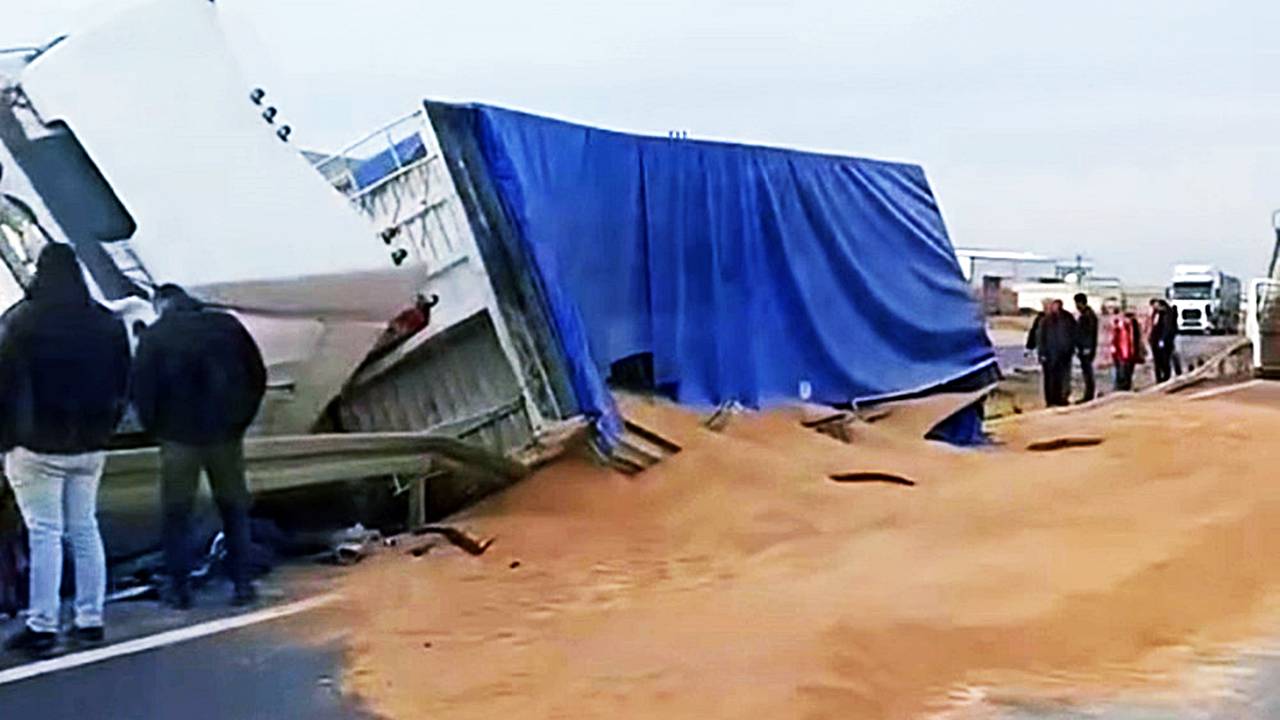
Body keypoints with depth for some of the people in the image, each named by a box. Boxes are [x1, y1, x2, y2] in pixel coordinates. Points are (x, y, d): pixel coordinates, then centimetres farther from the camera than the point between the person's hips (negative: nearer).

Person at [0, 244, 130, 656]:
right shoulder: (108, 324, 7)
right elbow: (121, 387, 12)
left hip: (37, 446, -5)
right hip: (89, 446, 5)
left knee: (44, 534, -4)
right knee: (85, 529, 11)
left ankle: (43, 626, -3)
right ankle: (90, 620, 13)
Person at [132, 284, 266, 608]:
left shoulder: (154, 336, -3)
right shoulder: (227, 326, 5)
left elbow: (142, 390, -6)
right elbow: (257, 377, 6)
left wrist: (156, 429, 8)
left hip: (179, 436, -2)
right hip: (225, 435, 2)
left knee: (177, 514, 8)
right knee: (234, 511, 12)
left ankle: (179, 588, 9)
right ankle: (242, 584, 11)